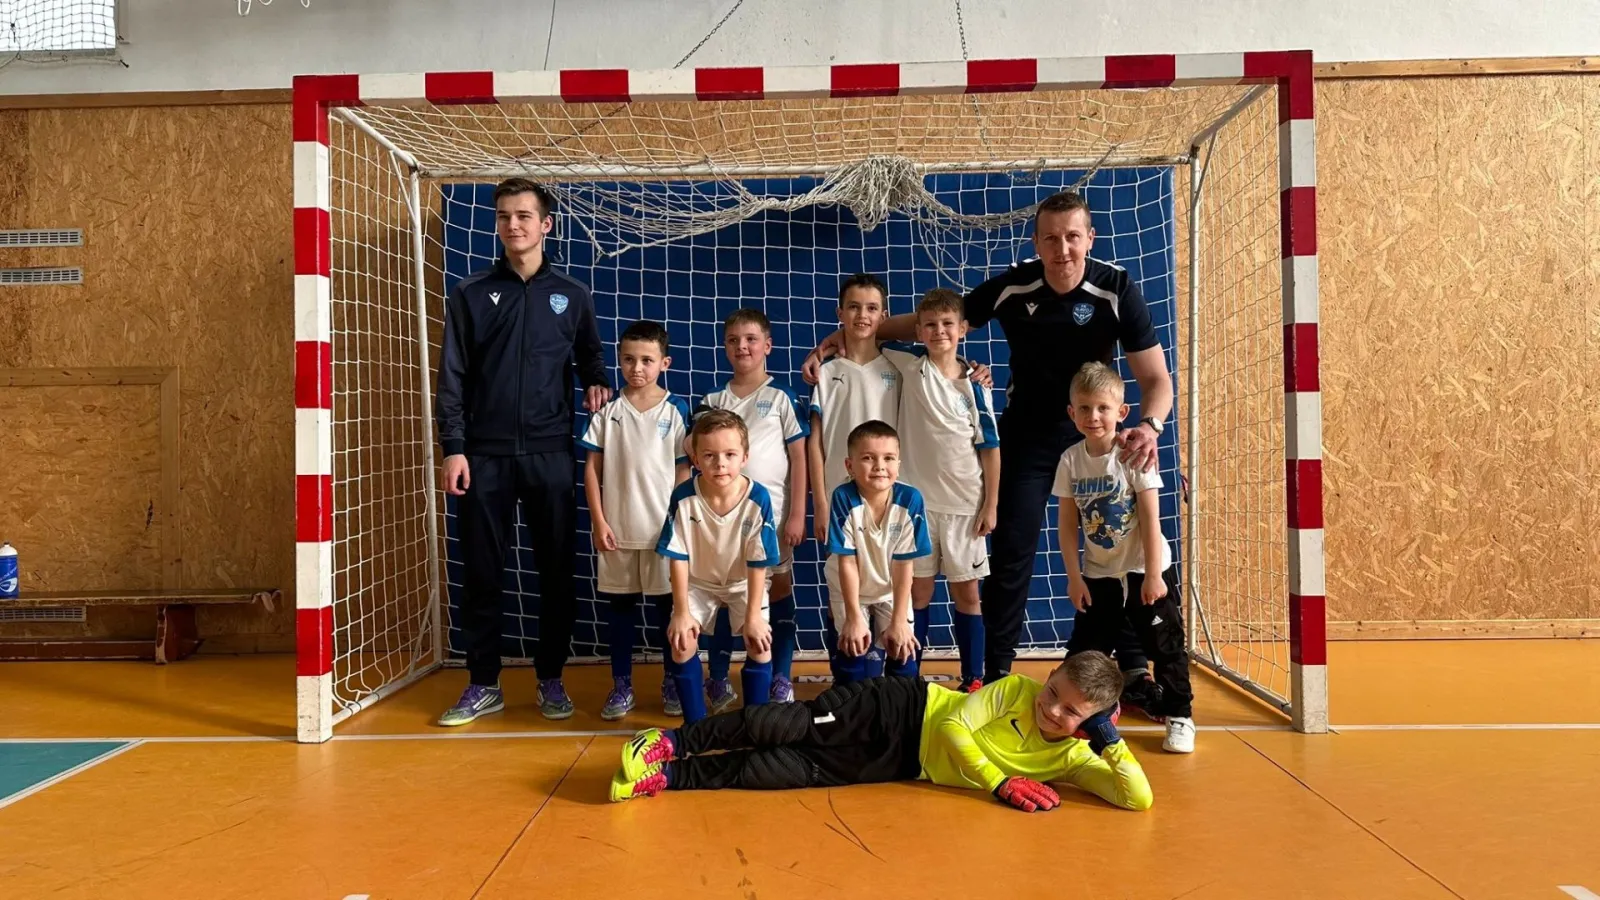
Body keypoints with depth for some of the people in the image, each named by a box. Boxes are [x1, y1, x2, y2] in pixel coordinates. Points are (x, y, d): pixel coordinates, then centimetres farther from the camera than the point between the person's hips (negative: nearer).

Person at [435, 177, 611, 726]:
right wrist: (453, 447, -6)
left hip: (549, 454, 1)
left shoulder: (571, 295, 8)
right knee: (480, 573, 4)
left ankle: (551, 680, 18)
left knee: (556, 572, 4)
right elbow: (452, 377, 2)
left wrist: (597, 384, -6)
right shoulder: (470, 294, 6)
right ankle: (483, 684, 16)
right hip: (484, 455, 0)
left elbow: (590, 358, 17)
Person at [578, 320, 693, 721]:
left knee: (669, 603, 7)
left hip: (664, 526, -1)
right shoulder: (607, 410, 2)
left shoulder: (676, 410, -2)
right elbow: (592, 469, 3)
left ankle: (672, 681, 20)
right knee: (619, 605, 8)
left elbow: (683, 471, 0)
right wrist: (598, 521, -3)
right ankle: (621, 685, 19)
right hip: (617, 528, 2)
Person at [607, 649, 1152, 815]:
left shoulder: (1073, 760, -4)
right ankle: (673, 742, -3)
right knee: (784, 727, -19)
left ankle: (668, 776, -4)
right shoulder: (1019, 689, -10)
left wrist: (1110, 739, -22)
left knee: (792, 772, -11)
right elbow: (954, 727, -13)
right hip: (907, 708, -1)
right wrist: (998, 782, -20)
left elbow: (1140, 799, -14)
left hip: (907, 765, 2)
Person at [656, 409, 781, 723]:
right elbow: (678, 557, -17)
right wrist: (682, 611, -17)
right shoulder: (684, 497, -25)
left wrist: (753, 615, -18)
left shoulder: (758, 498, -27)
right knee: (681, 641, -15)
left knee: (759, 641, -17)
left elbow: (758, 562, -21)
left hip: (744, 583, -1)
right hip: (698, 583, 1)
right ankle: (696, 723, 2)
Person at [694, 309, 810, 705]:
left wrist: (797, 514, -8)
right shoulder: (713, 401, 7)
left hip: (772, 512, -2)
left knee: (779, 590, 6)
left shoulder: (781, 397, -2)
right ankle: (718, 680, 19)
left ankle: (781, 682, 16)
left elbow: (799, 457, -3)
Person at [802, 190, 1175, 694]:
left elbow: (1156, 377, -17)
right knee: (1011, 551, -2)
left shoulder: (1116, 289, -19)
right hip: (1028, 431, 0)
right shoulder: (1011, 287, -17)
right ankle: (996, 672, 12)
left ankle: (1132, 670, 20)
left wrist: (1150, 425, -40)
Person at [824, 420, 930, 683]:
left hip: (892, 592, 2)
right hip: (849, 591, -1)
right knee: (857, 666, -7)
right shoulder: (843, 499, -27)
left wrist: (899, 621, -15)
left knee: (903, 655, -2)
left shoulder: (910, 499, -23)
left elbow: (904, 565, -18)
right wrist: (854, 618, -19)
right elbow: (847, 562, -21)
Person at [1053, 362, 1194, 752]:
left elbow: (1150, 520, -13)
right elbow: (1068, 523, -2)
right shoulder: (1070, 460, -7)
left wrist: (1153, 575, -15)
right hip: (1098, 574, 3)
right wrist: (1074, 577, -4)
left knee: (1165, 645, 3)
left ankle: (1179, 715, 17)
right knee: (1083, 650, 8)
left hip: (1145, 571, -3)